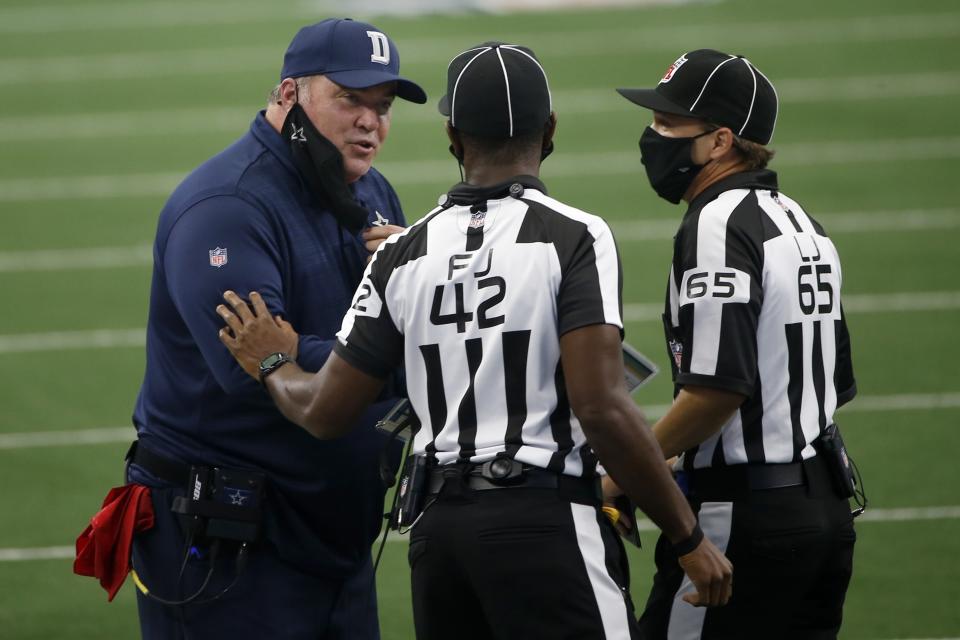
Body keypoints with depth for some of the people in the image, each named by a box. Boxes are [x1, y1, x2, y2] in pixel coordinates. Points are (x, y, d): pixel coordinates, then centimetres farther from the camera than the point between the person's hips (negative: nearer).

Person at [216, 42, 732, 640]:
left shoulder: (403, 255, 8)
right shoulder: (573, 237, -6)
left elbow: (325, 413, 12)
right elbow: (602, 408, -15)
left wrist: (274, 364, 34)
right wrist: (689, 538, -8)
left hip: (438, 525, 6)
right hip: (545, 523, -6)